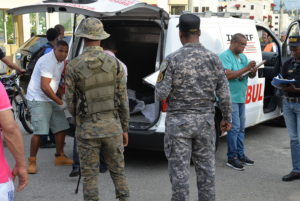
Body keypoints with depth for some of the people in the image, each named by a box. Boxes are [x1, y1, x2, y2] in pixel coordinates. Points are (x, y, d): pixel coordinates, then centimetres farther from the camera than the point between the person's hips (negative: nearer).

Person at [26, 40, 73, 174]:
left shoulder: (60, 61, 7)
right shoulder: (48, 61, -21)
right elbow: (44, 87, -26)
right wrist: (60, 102, -20)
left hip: (51, 99, 9)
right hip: (38, 99, -9)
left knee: (61, 127, 9)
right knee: (39, 131, -16)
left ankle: (60, 156, 22)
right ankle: (31, 161, -5)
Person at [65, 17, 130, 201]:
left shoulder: (74, 66, -8)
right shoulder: (114, 63, -3)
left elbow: (71, 103, -2)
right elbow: (123, 100, 0)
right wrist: (125, 129, 10)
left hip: (87, 128, -2)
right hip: (112, 125, 2)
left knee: (90, 175, 8)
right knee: (118, 171, 16)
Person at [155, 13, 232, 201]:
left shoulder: (172, 60, -9)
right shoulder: (213, 59, 0)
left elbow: (161, 94, -11)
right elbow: (224, 94, 1)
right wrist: (227, 117, 13)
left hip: (178, 122, -3)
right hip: (205, 121, 3)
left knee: (179, 171, 3)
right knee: (206, 168, 12)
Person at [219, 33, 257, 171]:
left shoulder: (243, 57, 13)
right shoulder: (225, 56, -12)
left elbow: (251, 76, 13)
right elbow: (228, 75, -23)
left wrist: (253, 71, -10)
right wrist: (246, 68, -23)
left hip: (241, 97, 9)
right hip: (230, 97, -9)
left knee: (241, 128, 13)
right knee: (235, 127, -9)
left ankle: (240, 154, 23)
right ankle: (232, 158, -2)